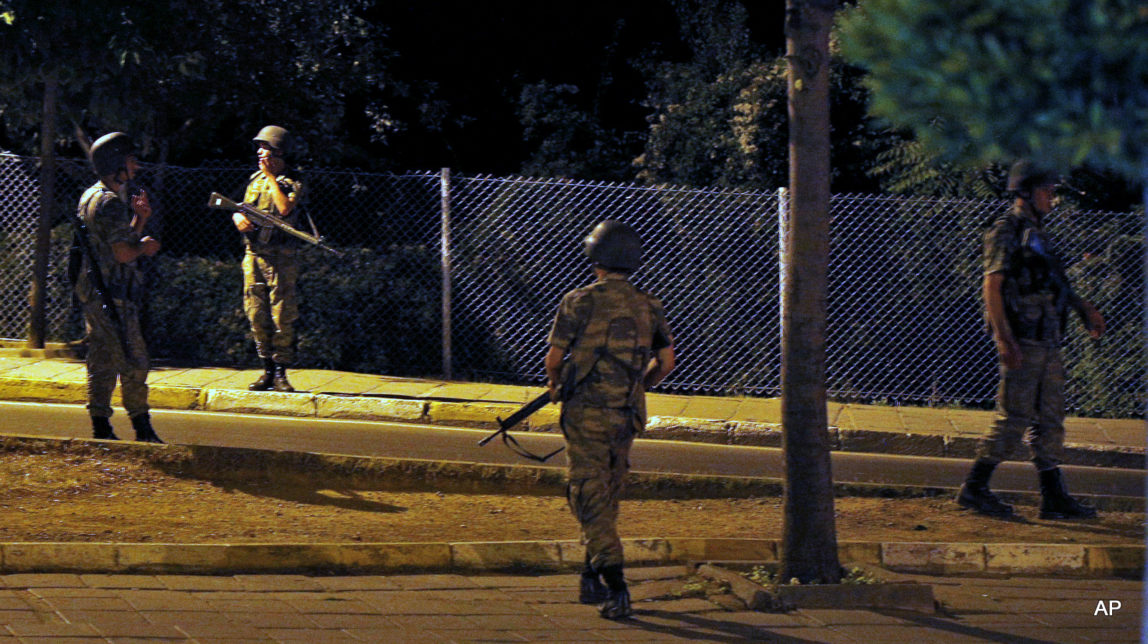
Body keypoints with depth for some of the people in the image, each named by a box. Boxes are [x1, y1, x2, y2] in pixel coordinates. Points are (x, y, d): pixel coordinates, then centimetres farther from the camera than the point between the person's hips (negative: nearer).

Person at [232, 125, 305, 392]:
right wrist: (238, 217, -4)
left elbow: (285, 208, -22)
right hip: (253, 256, 6)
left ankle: (280, 373, -2)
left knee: (282, 317, -6)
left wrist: (271, 176, -15)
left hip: (279, 258, -6)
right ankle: (268, 370, 13)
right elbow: (241, 210, 20)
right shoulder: (255, 180, 15)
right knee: (257, 316, 6)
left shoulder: (292, 182, -4)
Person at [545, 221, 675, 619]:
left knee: (591, 497, -6)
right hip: (627, 415, 5)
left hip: (587, 410, -5)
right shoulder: (648, 308, 7)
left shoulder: (579, 302, -7)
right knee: (607, 495, 18)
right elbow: (666, 361, 8)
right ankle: (592, 580, 25)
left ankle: (615, 584, -18)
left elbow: (555, 357, -5)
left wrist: (554, 385, 17)